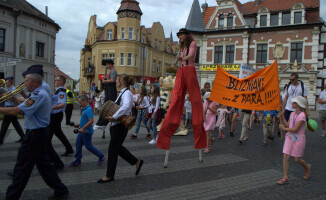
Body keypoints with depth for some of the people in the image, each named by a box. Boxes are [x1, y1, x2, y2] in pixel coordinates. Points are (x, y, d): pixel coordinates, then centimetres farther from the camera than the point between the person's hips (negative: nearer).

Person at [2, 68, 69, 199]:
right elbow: (24, 106, 19)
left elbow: (16, 111, -25)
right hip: (41, 132, 10)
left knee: (22, 166, 1)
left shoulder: (38, 95, -20)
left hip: (34, 134, -10)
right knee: (43, 163, 15)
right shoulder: (42, 93, 15)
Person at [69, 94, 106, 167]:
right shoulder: (84, 109, 11)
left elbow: (91, 121, -29)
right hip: (82, 131, 10)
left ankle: (101, 157, 13)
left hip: (87, 132, -10)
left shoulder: (89, 110, -21)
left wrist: (83, 128, -27)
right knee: (78, 145, 12)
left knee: (88, 146, 0)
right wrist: (79, 125, 14)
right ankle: (77, 161, 22)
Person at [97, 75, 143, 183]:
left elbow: (126, 106, -32)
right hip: (115, 125, 10)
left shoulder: (127, 93, -14)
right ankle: (137, 162, 30)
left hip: (120, 126, -10)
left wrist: (114, 117, -31)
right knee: (118, 148, 16)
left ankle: (109, 175, 13)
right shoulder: (122, 93, 16)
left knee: (113, 149, -1)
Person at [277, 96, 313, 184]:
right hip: (289, 137, 6)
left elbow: (295, 129, -19)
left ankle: (307, 167, 39)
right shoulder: (292, 114, 8)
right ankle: (285, 177, 4)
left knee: (297, 159, 6)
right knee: (285, 157, -3)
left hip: (299, 139, -6)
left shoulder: (302, 115, -16)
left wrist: (284, 128, -9)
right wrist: (283, 118, 1)